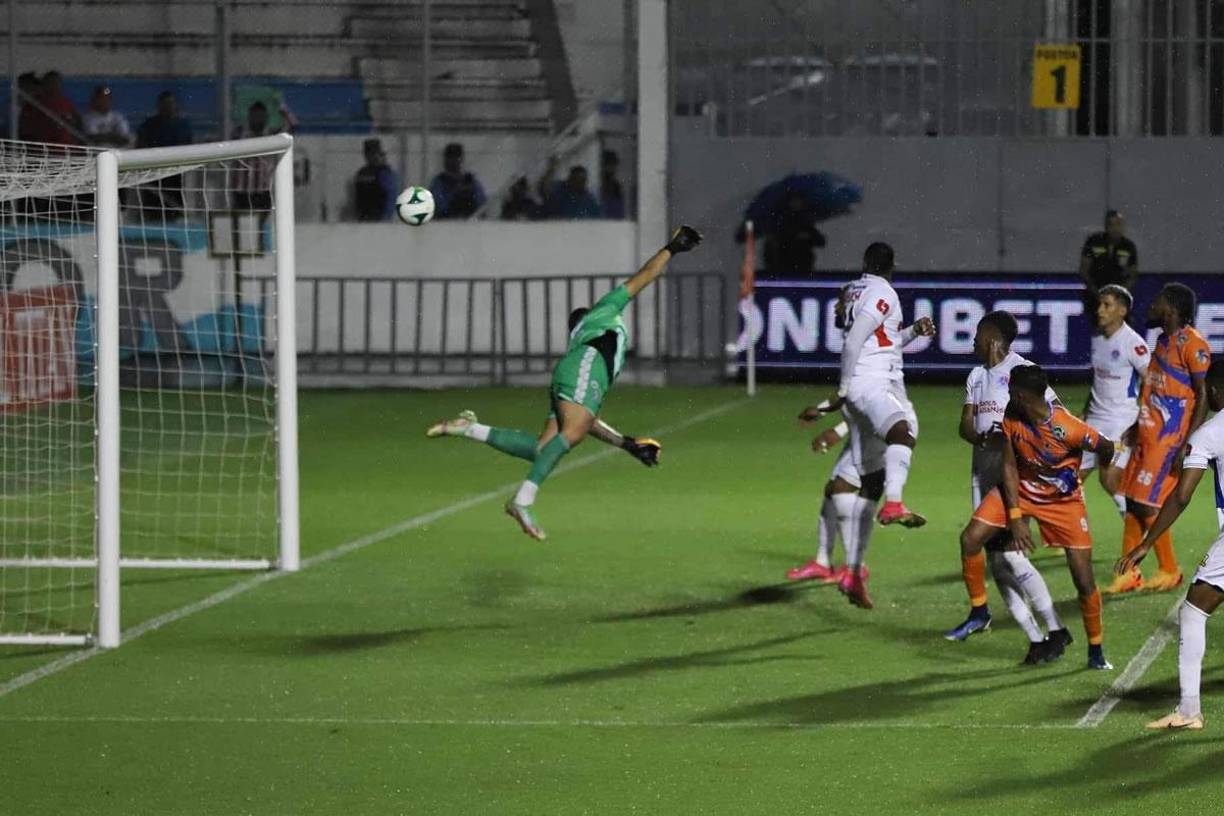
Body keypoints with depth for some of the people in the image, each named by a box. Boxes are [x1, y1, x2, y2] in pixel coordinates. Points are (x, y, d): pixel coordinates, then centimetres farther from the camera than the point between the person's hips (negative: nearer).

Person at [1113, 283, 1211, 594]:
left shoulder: (1192, 344, -15)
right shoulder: (1163, 341, 14)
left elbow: (1204, 396, -16)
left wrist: (1187, 446, -20)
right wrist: (1137, 425, 22)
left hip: (1169, 439, -9)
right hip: (1147, 436, 9)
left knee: (1146, 504, -8)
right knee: (1132, 501, 7)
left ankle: (1169, 571, 6)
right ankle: (1129, 574, 13)